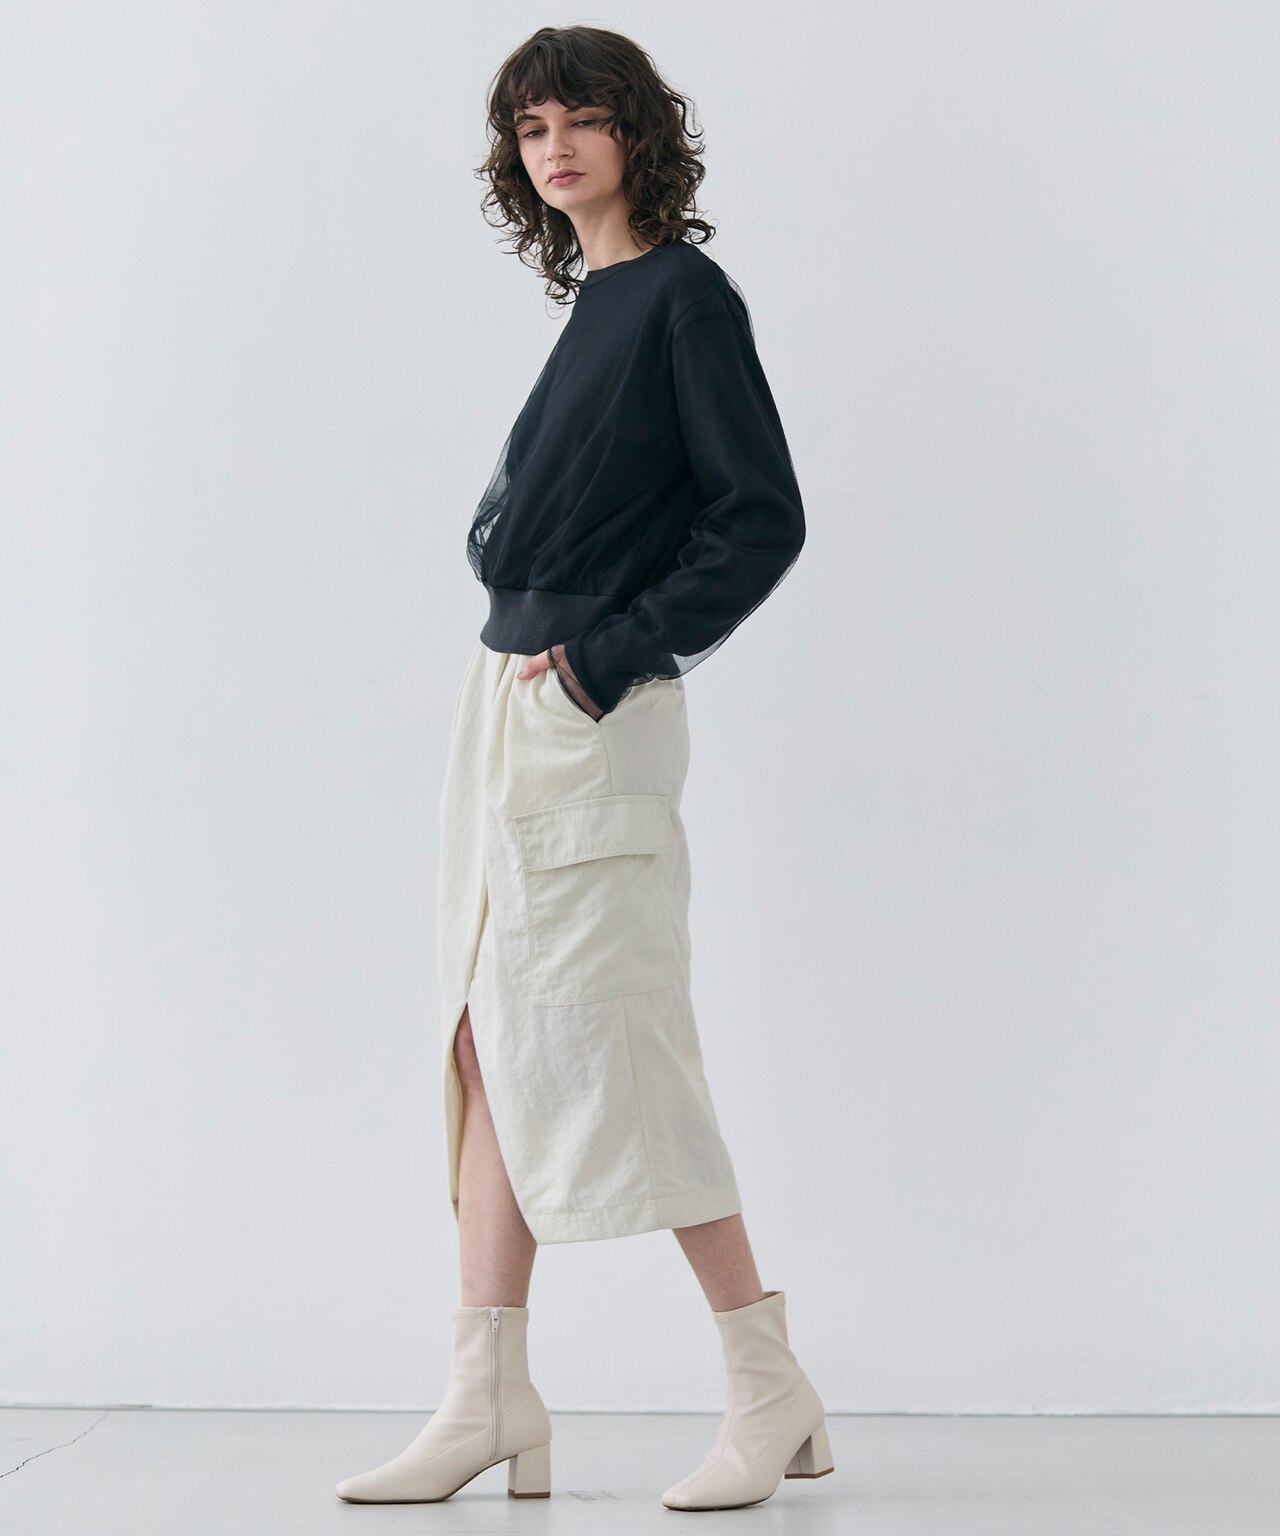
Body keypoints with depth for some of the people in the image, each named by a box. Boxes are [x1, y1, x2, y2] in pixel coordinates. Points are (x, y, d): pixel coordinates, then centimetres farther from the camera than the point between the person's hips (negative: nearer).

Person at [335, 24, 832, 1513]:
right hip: (507, 703, 9)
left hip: (591, 719, -9)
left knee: (601, 1046, -8)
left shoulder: (686, 294, -7)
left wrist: (604, 656, -15)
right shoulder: (592, 301, 18)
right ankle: (488, 1403, 11)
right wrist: (533, 668, 11)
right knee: (487, 1044, 6)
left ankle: (770, 1388, 3)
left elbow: (762, 518, -13)